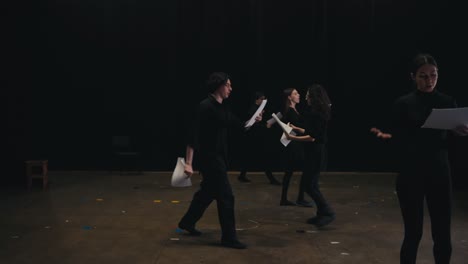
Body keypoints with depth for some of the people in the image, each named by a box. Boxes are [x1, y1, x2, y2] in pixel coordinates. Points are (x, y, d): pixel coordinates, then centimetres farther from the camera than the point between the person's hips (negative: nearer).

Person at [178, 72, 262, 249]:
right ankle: (229, 237, 5)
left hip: (219, 157, 10)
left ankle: (187, 223, 38)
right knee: (226, 196, -5)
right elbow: (194, 135, -24)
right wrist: (188, 163, -27)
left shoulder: (222, 108, 8)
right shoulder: (206, 107, -20)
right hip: (209, 158, -10)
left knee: (208, 192, 21)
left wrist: (252, 120, -2)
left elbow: (237, 125, 18)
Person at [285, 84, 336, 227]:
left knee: (309, 185, -6)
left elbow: (312, 137, -21)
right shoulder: (314, 112, 12)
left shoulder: (318, 114, -18)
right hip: (313, 152, 10)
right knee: (308, 183, 13)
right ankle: (322, 213, 18)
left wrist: (294, 138, -18)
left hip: (315, 153, -10)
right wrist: (296, 128, 15)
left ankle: (327, 212, -2)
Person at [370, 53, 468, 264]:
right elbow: (397, 140, 2)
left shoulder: (447, 102, 5)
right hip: (410, 174, -2)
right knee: (413, 232, 2)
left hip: (439, 172, 2)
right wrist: (384, 136, -18)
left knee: (442, 234, 2)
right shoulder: (403, 104, -2)